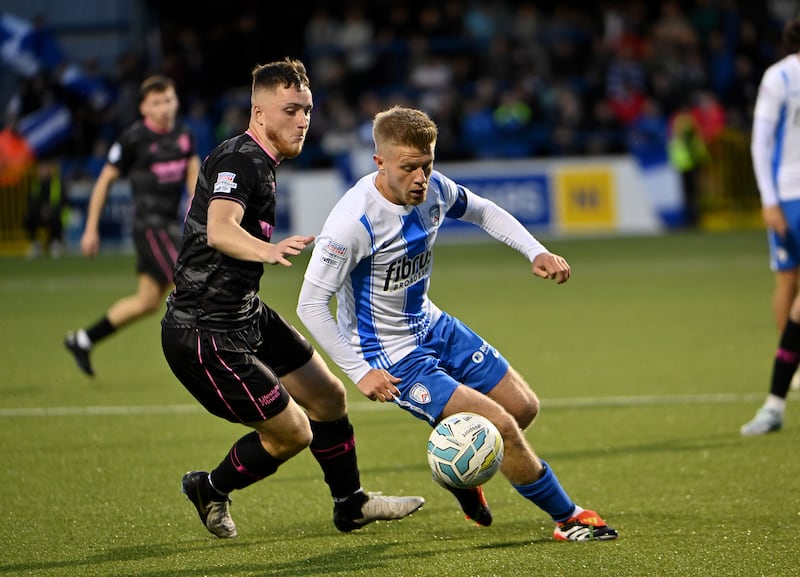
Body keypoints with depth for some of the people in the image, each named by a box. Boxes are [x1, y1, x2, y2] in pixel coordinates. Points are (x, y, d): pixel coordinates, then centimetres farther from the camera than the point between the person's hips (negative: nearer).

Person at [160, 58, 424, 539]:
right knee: (291, 433, -4)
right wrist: (267, 250, -60)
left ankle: (351, 504, 36)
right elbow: (219, 230, -41)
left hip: (248, 317, 10)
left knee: (328, 397, 17)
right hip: (206, 334, -10)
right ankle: (210, 490, 21)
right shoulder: (238, 160, -21)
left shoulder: (258, 162, 10)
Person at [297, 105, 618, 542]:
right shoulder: (353, 221, -30)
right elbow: (311, 304, -24)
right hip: (390, 356, -8)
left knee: (523, 407, 13)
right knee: (499, 425, -16)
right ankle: (568, 519, 4)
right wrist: (360, 373, -25)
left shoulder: (432, 189, -9)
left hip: (433, 327, 8)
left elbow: (481, 211, 14)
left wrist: (535, 251, 0)